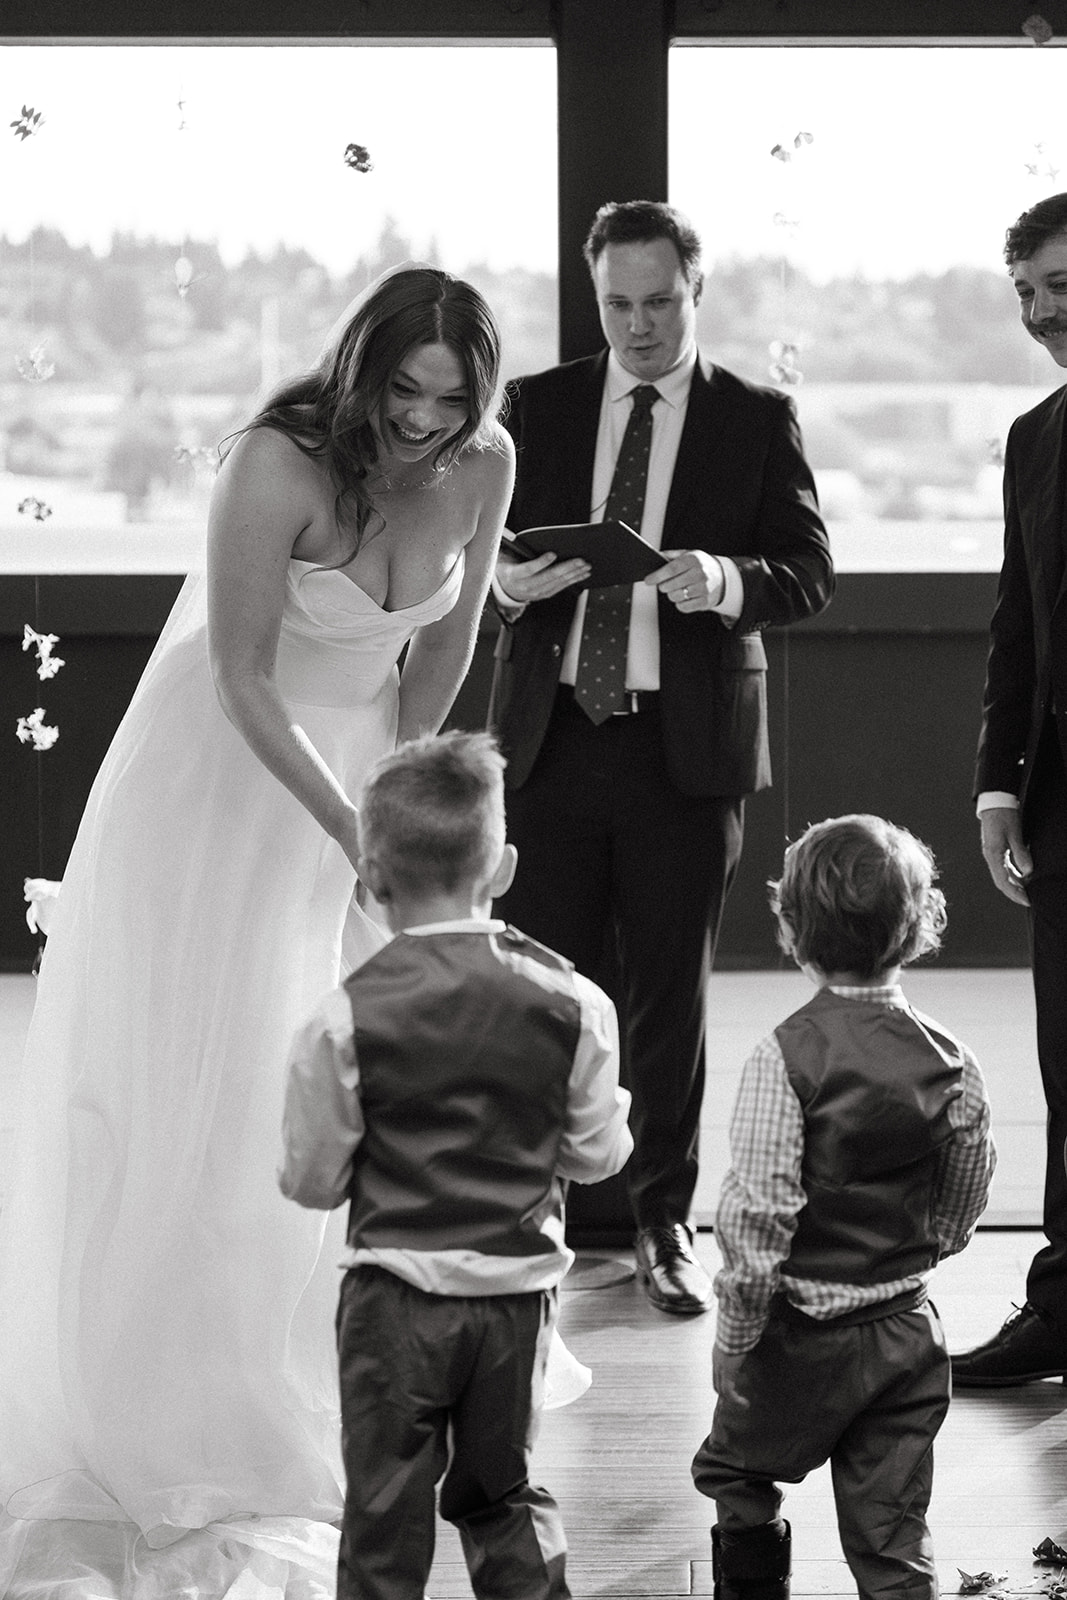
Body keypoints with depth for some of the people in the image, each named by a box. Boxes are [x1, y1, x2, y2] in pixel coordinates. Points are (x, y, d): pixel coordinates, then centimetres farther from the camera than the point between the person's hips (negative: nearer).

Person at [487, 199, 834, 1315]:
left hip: (686, 745, -1)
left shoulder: (758, 420, 5)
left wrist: (724, 579, -20)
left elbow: (810, 573, 0)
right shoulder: (539, 405, 10)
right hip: (550, 732, 1)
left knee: (669, 994, 4)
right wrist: (508, 578, -14)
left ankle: (663, 1222, 15)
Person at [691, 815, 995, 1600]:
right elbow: (963, 1206, 4)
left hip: (803, 1330, -4)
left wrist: (735, 1336, -9)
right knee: (893, 1530, 9)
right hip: (908, 1328, 4)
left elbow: (756, 1216, -20)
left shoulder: (787, 1057, -18)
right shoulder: (951, 1062, -5)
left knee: (736, 1476, 21)